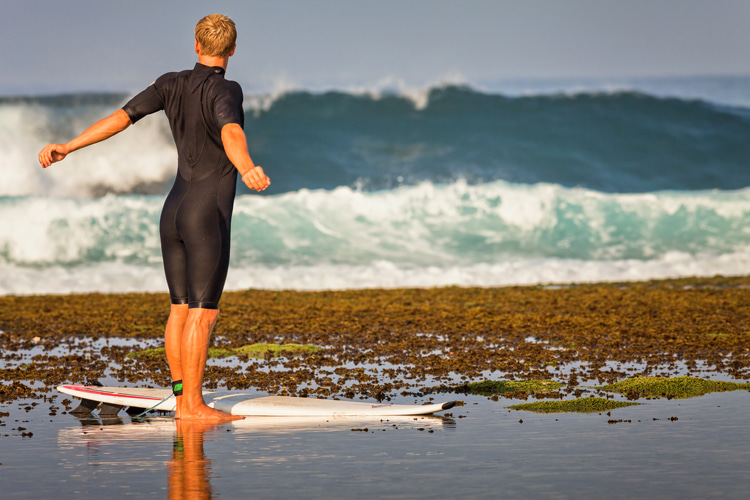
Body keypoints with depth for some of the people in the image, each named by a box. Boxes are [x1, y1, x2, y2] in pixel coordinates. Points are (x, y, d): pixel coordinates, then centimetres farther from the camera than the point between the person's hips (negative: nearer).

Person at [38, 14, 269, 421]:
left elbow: (121, 117, -1)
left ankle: (181, 397, 13)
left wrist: (67, 147, 1)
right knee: (202, 312, -7)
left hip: (173, 212, 7)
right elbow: (230, 133, -35)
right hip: (208, 216, -7)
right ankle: (193, 405, -10)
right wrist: (246, 169, -54)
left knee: (181, 308, 11)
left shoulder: (171, 85, 4)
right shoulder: (225, 91, -14)